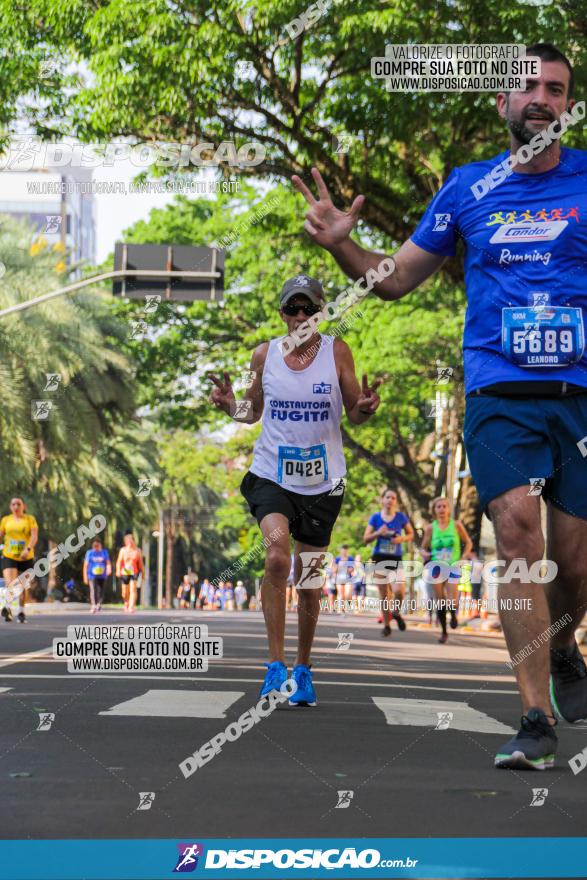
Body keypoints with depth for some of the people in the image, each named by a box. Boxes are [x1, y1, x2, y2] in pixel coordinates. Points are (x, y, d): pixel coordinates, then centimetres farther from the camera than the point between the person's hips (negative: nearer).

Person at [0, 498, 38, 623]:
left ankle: (21, 612, 20)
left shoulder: (30, 519, 1)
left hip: (26, 558, 0)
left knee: (22, 587, 8)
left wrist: (28, 549, -26)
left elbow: (34, 536, -10)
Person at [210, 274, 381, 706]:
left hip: (321, 481, 1)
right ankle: (276, 663, -20)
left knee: (309, 585, 7)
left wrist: (366, 407, -18)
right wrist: (230, 404, -7)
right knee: (277, 556, -26)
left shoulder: (336, 352, -1)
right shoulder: (265, 354, 3)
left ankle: (303, 668, 28)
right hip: (271, 475, 0)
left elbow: (354, 414, 5)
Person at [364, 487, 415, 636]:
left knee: (399, 591, -20)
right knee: (384, 594, 4)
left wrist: (402, 538, -10)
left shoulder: (401, 517, 1)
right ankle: (386, 625, 17)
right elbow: (365, 539, 3)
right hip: (379, 559, 1)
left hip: (396, 559, -1)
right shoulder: (375, 517, 2)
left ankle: (396, 613, 10)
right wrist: (378, 533, -14)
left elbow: (411, 534, 11)